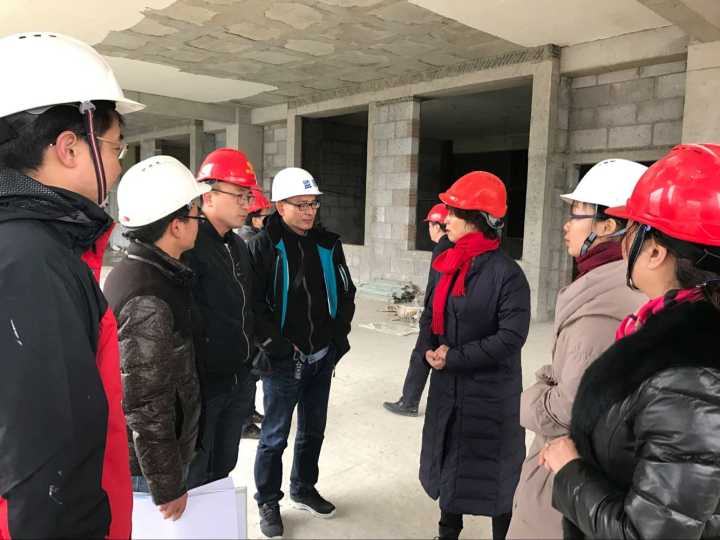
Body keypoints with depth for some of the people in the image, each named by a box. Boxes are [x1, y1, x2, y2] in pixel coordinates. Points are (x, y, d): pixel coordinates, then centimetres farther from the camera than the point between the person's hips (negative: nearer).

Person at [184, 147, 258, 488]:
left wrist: (248, 365, 16)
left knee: (223, 469, 22)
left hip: (238, 382, 8)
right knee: (194, 477, 9)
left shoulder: (238, 246, 11)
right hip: (202, 385, -8)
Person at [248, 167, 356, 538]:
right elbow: (253, 305, -15)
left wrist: (337, 339, 4)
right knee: (275, 437, 9)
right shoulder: (263, 246, -11)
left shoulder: (328, 245, 4)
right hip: (283, 362, -5)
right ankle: (268, 501, 30)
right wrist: (278, 347, -16)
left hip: (323, 359, 5)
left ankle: (304, 488, 41)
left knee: (313, 431, 20)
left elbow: (346, 294, 11)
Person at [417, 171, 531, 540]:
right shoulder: (445, 265, 5)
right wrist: (429, 349, -7)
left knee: (494, 471, 8)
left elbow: (510, 338, -20)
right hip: (446, 385, 7)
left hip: (491, 393, -7)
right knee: (448, 461, 21)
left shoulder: (506, 273, -17)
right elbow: (431, 314, 12)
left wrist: (454, 357, -19)